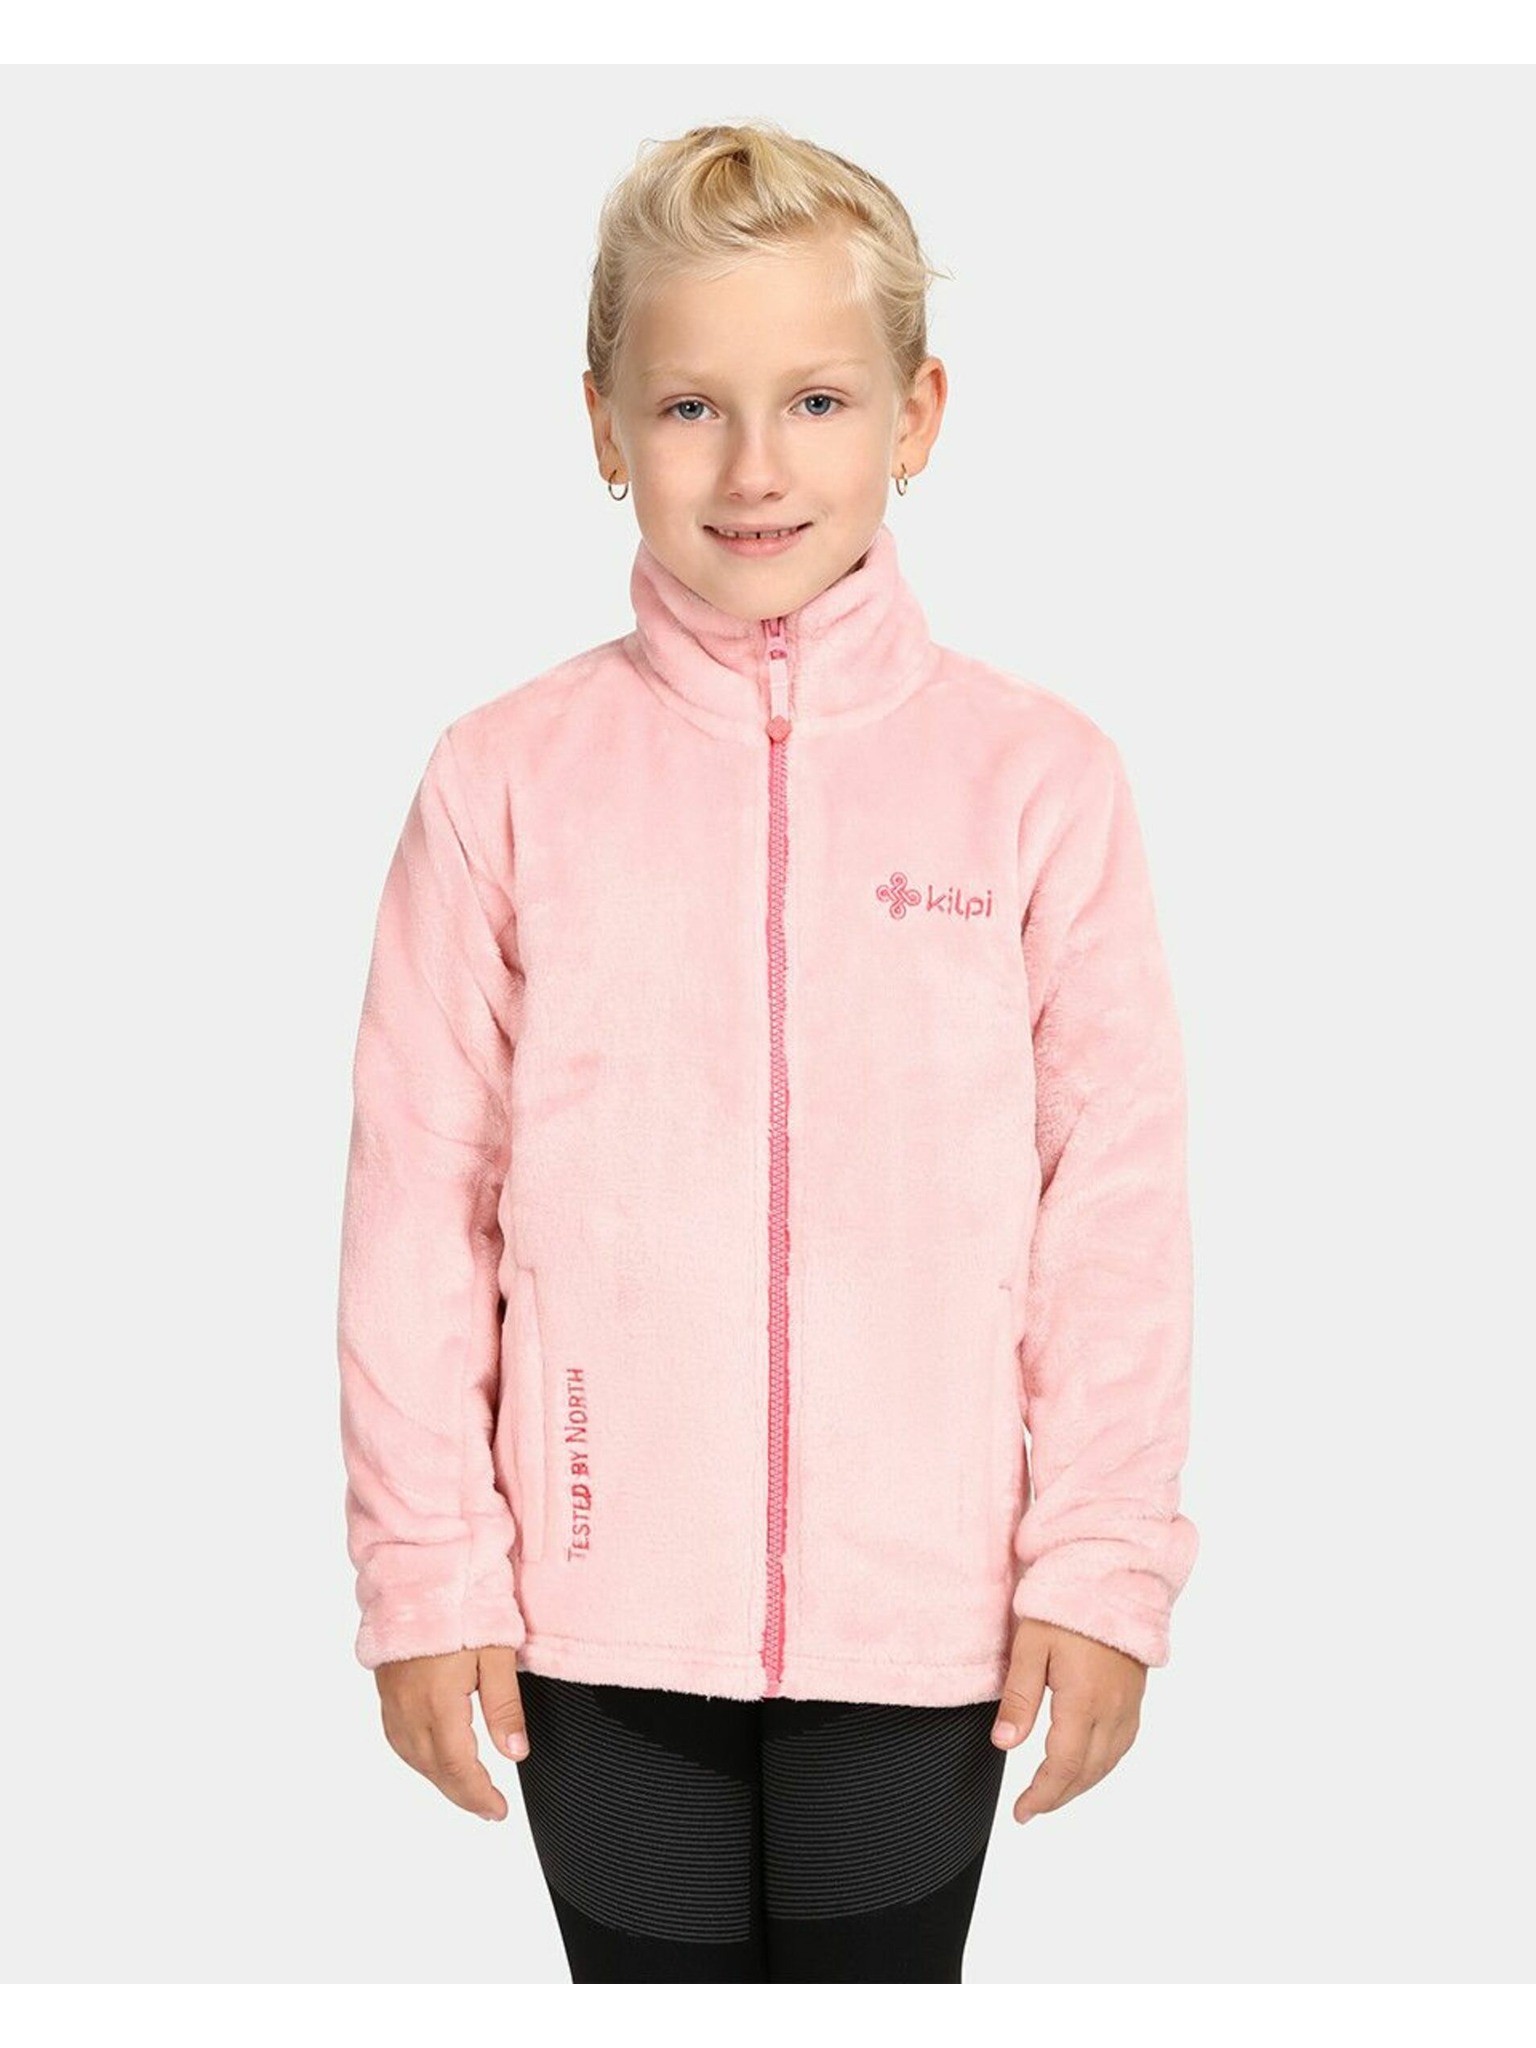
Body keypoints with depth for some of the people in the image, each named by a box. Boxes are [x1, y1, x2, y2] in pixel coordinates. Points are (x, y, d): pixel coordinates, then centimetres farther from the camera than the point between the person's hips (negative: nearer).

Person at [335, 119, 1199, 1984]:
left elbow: (1118, 1201, -2)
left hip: (921, 1607, 0)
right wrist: (424, 1573, -1)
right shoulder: (508, 779, -3)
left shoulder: (1035, 776, -4)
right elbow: (417, 1209, -1)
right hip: (604, 1612, 1)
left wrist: (1104, 1563, -4)